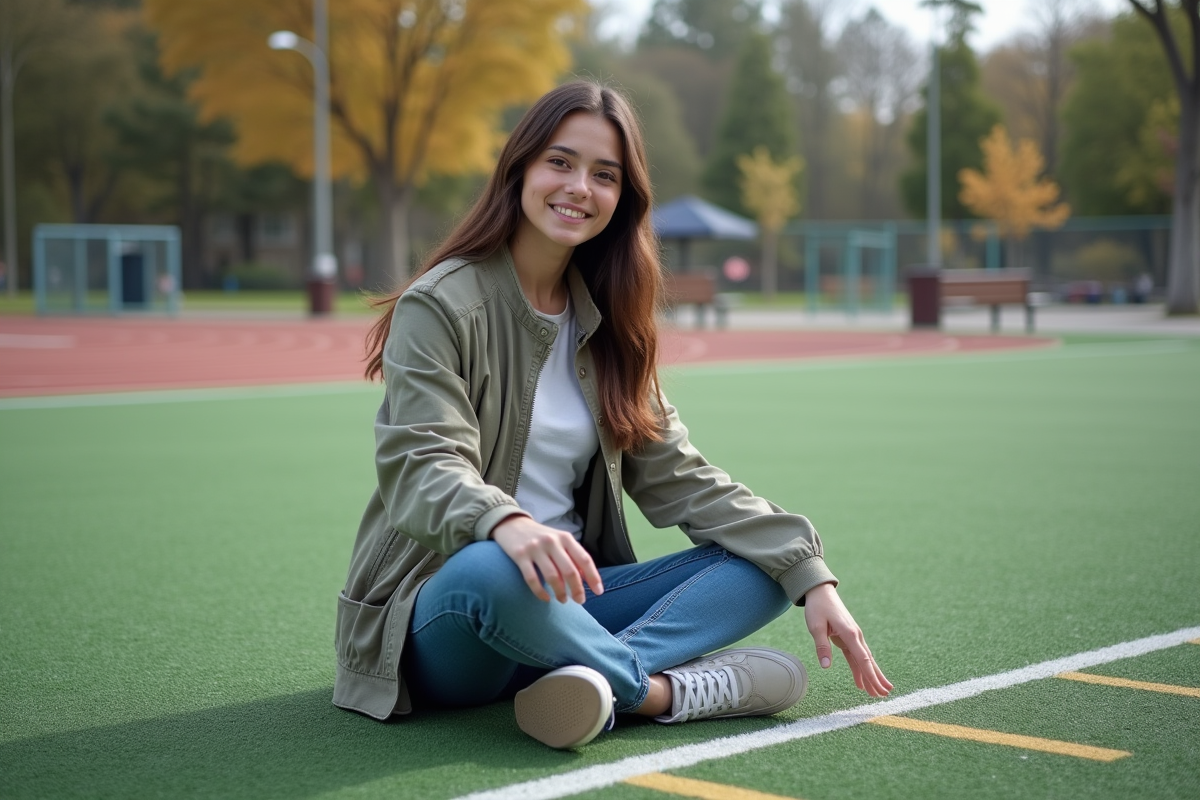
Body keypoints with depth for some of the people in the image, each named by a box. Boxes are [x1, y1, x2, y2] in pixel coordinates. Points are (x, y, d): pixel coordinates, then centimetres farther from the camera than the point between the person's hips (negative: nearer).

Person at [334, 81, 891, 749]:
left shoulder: (605, 322, 11)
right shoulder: (439, 306, -8)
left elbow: (676, 476, 8)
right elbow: (424, 472, -20)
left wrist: (809, 573, -4)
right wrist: (505, 523, -44)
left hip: (563, 601, 6)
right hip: (437, 610, -6)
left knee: (769, 564, -9)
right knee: (492, 569, -40)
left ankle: (602, 673, -31)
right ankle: (663, 689, -19)